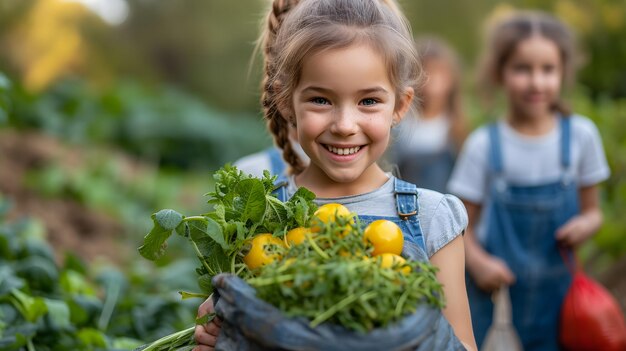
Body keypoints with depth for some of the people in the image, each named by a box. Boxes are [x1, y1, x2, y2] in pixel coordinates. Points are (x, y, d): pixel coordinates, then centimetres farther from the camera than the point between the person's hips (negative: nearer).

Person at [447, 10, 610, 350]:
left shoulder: (581, 134, -2)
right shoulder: (483, 145, -7)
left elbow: (592, 210, 8)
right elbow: (463, 227, -3)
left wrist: (587, 224, -14)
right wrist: (478, 263, -22)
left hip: (555, 293, 2)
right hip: (496, 288, -1)